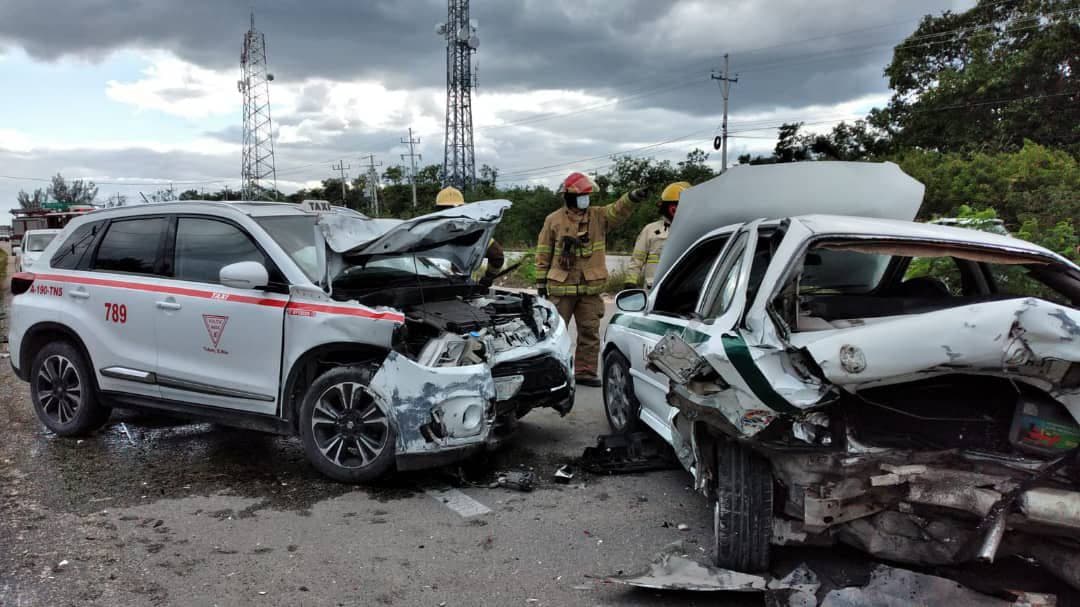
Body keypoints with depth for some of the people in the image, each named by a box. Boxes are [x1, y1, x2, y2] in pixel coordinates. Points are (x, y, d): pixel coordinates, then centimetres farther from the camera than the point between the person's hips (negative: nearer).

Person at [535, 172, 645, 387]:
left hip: (590, 287, 3)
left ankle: (585, 372, 17)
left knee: (590, 332, 7)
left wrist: (631, 198, -34)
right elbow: (543, 253, 3)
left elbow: (618, 210, -13)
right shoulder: (554, 220, 0)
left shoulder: (598, 216, 6)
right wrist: (541, 282, 1)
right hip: (561, 287, -3)